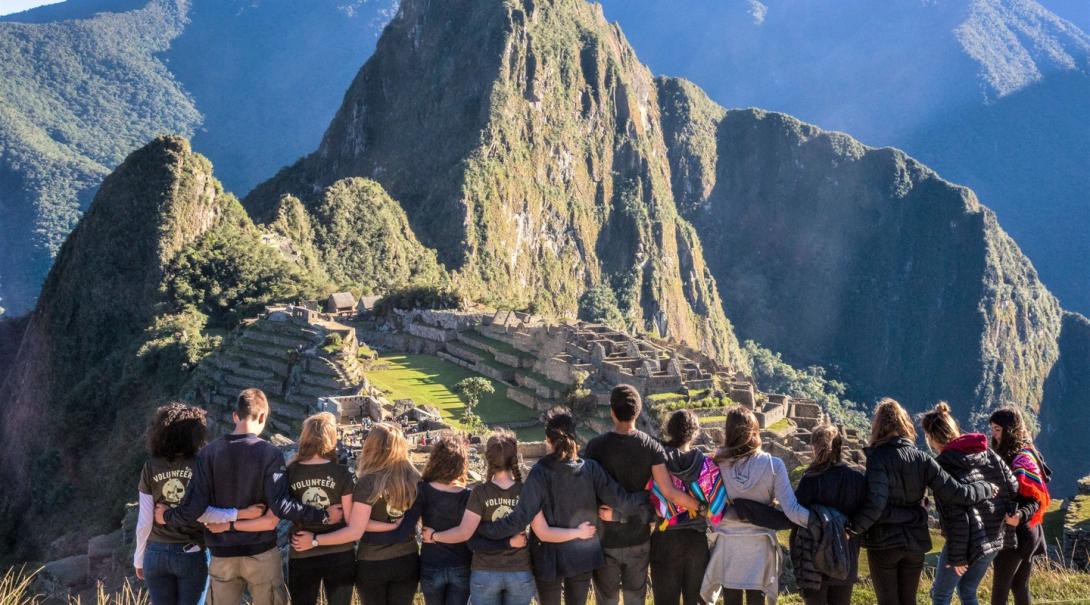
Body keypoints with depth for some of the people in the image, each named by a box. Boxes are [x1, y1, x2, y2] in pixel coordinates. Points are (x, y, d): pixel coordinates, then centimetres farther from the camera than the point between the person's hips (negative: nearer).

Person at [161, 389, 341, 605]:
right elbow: (281, 505, -19)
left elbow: (194, 507, -8)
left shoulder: (208, 453, -3)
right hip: (262, 554, -2)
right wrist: (323, 516, -11)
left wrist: (167, 517, 12)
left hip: (222, 554, 2)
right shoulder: (270, 453, -10)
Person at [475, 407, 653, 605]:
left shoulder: (540, 473, -18)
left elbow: (520, 518, -22)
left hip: (550, 559, -2)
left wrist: (483, 529, -14)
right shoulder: (591, 469, -10)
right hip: (583, 555, 3)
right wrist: (648, 499, 5)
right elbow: (622, 501, -11)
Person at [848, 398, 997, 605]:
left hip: (884, 543, -4)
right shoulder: (922, 459, 0)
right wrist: (987, 489, 14)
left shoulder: (878, 457, -14)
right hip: (915, 542, 4)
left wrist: (852, 527, -16)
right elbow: (956, 492, -3)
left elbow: (875, 503, -26)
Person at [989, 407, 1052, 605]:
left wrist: (1020, 516, -36)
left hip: (1015, 534, -9)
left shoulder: (1022, 459, -15)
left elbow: (1036, 499, -19)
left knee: (1000, 588, -6)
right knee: (1020, 586, 12)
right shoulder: (1005, 456, 12)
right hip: (1025, 532, 9)